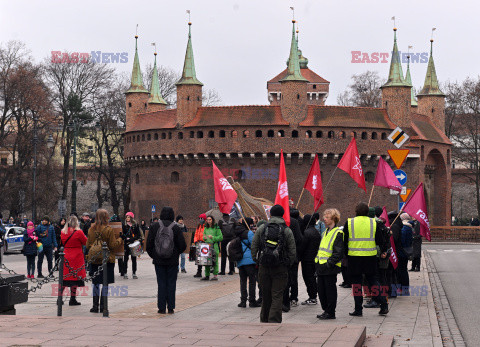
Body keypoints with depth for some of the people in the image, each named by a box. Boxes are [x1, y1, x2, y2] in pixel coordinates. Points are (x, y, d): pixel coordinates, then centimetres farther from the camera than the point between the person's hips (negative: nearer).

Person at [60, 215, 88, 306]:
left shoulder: (63, 232, 3)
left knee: (64, 277, 11)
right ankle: (72, 299, 3)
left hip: (65, 257, 5)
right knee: (74, 277, 1)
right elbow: (86, 242, -2)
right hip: (76, 258, -5)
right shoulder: (79, 232, -12)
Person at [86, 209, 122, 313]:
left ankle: (95, 305, 8)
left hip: (94, 259, 4)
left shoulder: (91, 229, 3)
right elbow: (113, 245, -8)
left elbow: (88, 245, 8)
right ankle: (103, 305, 3)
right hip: (107, 258, -4)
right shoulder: (108, 229, -10)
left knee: (96, 283, 9)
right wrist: (120, 239, 9)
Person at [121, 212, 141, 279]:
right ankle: (125, 273, 6)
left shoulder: (136, 225, 6)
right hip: (126, 244, -1)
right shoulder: (124, 225, 5)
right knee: (125, 258, 1)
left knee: (134, 258, 4)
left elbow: (139, 234, 5)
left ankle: (134, 273, 10)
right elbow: (122, 234, 2)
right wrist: (126, 238, -15)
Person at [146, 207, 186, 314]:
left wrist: (153, 255, 13)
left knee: (161, 283, 7)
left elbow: (149, 244, -1)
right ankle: (170, 307, 7)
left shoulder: (154, 227, -4)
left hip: (159, 261, 1)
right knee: (171, 283, 7)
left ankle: (161, 308, 5)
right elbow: (183, 246, -5)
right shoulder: (176, 228, -7)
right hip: (172, 261, -1)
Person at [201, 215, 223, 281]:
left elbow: (221, 237, -7)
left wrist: (212, 237, -16)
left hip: (214, 246, -5)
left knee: (215, 261, -6)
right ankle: (207, 275, 11)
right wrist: (204, 238, 0)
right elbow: (204, 235, 24)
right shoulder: (206, 228, 15)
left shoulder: (216, 228, -3)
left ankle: (215, 276, -2)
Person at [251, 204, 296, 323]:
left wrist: (256, 260, 15)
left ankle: (264, 320, 25)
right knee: (277, 296, -1)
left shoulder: (261, 228, 4)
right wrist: (288, 264, 11)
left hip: (263, 267, 2)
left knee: (266, 295, 13)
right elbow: (292, 251, -1)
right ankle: (274, 321, -8)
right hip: (280, 268, -2)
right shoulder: (287, 230, -1)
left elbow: (254, 246, 5)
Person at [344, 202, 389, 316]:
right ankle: (383, 306, 9)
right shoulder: (373, 223, 1)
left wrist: (344, 253, 15)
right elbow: (381, 240, 7)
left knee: (356, 282, 5)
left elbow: (344, 241, 3)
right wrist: (384, 251, 22)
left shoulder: (349, 223, -2)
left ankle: (358, 310, 5)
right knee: (372, 279, 13)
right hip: (370, 256, 2)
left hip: (354, 257, -2)